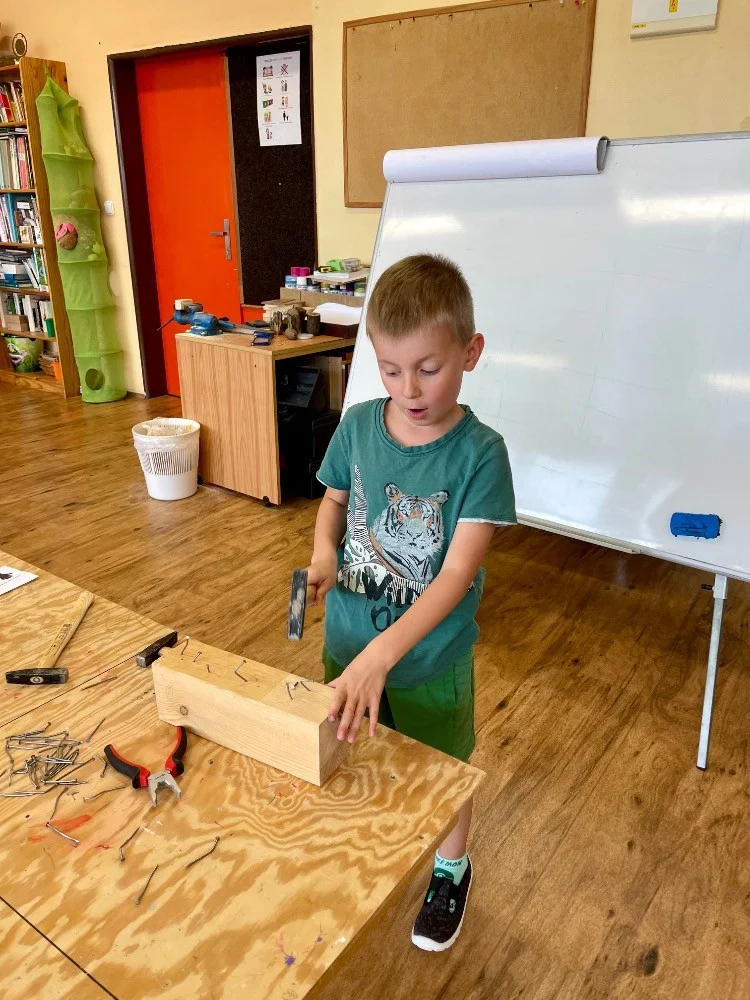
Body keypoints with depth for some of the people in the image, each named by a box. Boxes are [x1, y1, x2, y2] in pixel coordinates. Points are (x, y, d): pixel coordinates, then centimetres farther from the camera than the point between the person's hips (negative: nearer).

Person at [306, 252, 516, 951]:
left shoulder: (479, 452, -22)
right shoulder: (357, 426, -10)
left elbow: (457, 573, -27)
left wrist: (381, 654, -38)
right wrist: (323, 553, -13)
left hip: (430, 658, -3)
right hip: (347, 640, 4)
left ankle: (451, 869, 51)